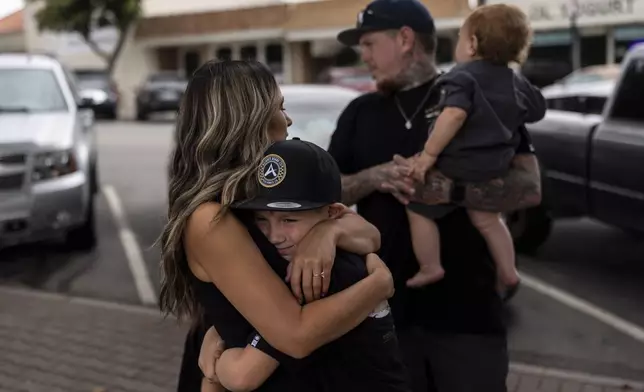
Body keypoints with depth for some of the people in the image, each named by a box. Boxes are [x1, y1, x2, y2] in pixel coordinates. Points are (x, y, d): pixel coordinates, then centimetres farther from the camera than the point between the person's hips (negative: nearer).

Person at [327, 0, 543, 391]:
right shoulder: (360, 112, 11)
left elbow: (529, 187, -8)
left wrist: (451, 191, -24)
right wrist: (376, 177, -11)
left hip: (467, 309, -3)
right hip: (384, 308, 3)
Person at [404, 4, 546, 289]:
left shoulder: (463, 76, -14)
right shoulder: (516, 82, 9)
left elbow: (455, 115, -30)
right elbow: (538, 111, 23)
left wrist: (429, 154, -27)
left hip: (458, 165, -7)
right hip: (496, 165, 8)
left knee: (419, 209, 10)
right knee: (486, 218, 26)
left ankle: (430, 268, 13)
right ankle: (508, 273, 31)